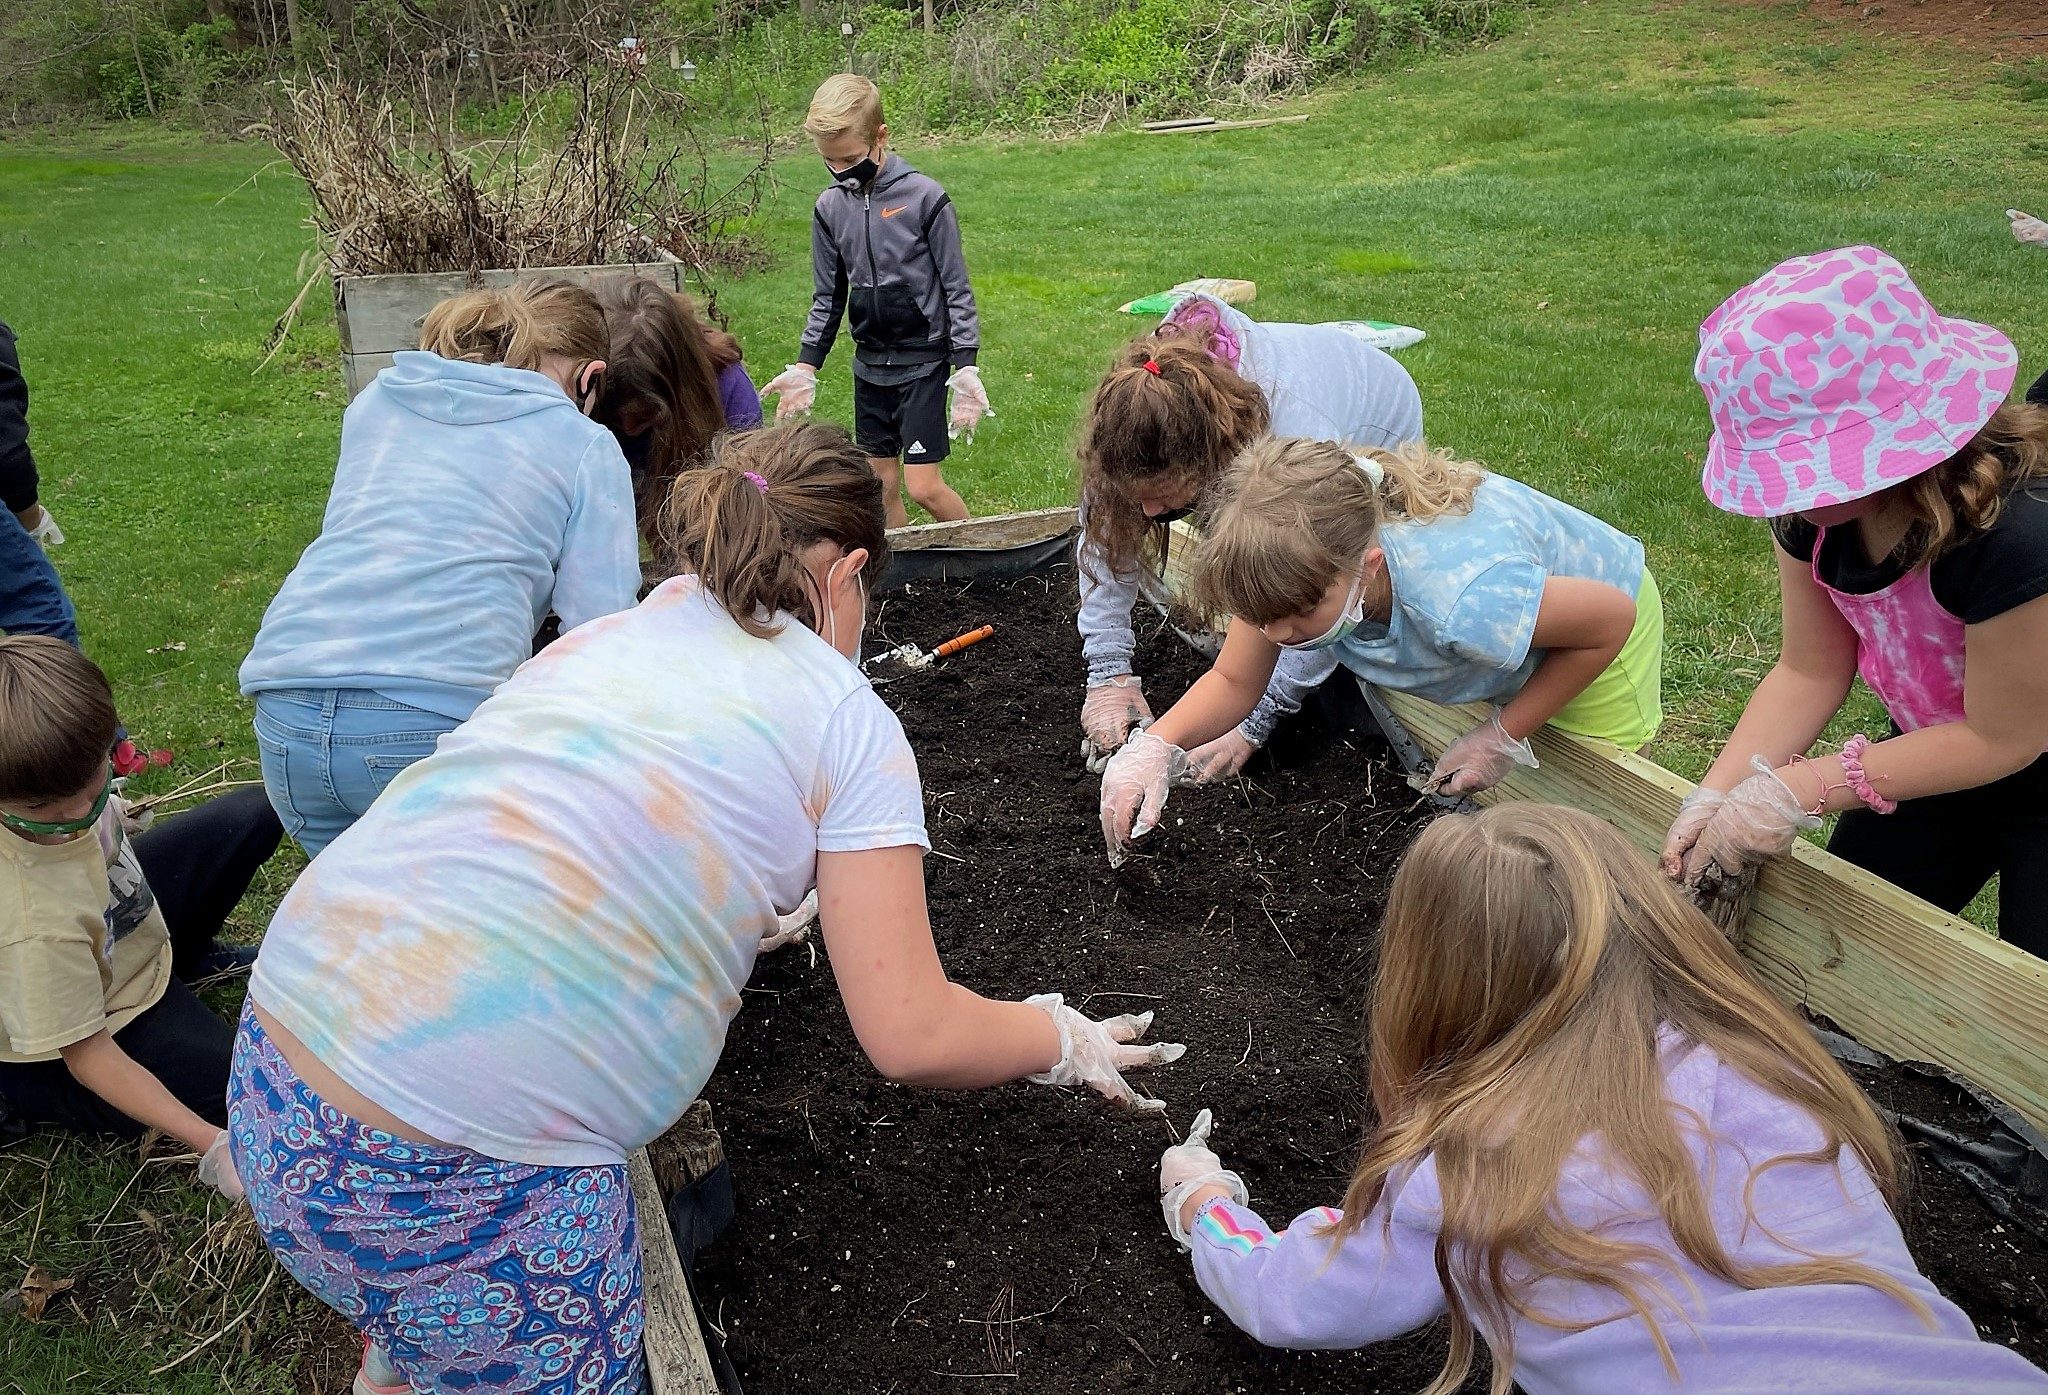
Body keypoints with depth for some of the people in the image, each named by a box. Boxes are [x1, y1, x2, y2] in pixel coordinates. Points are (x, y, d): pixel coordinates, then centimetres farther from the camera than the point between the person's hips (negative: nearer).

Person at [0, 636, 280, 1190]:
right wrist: (213, 1143, -36)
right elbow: (88, 1055, -32)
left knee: (254, 813, 2)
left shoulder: (59, 770, -25)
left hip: (121, 922, 7)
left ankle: (188, 956, 20)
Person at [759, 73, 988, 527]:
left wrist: (966, 367, -13)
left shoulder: (924, 197, -11)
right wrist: (804, 366, 5)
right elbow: (828, 298, 12)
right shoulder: (831, 207, 4)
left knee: (923, 486, -9)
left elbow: (957, 289, -7)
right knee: (881, 488, 8)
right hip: (870, 366, 5)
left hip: (923, 361, -5)